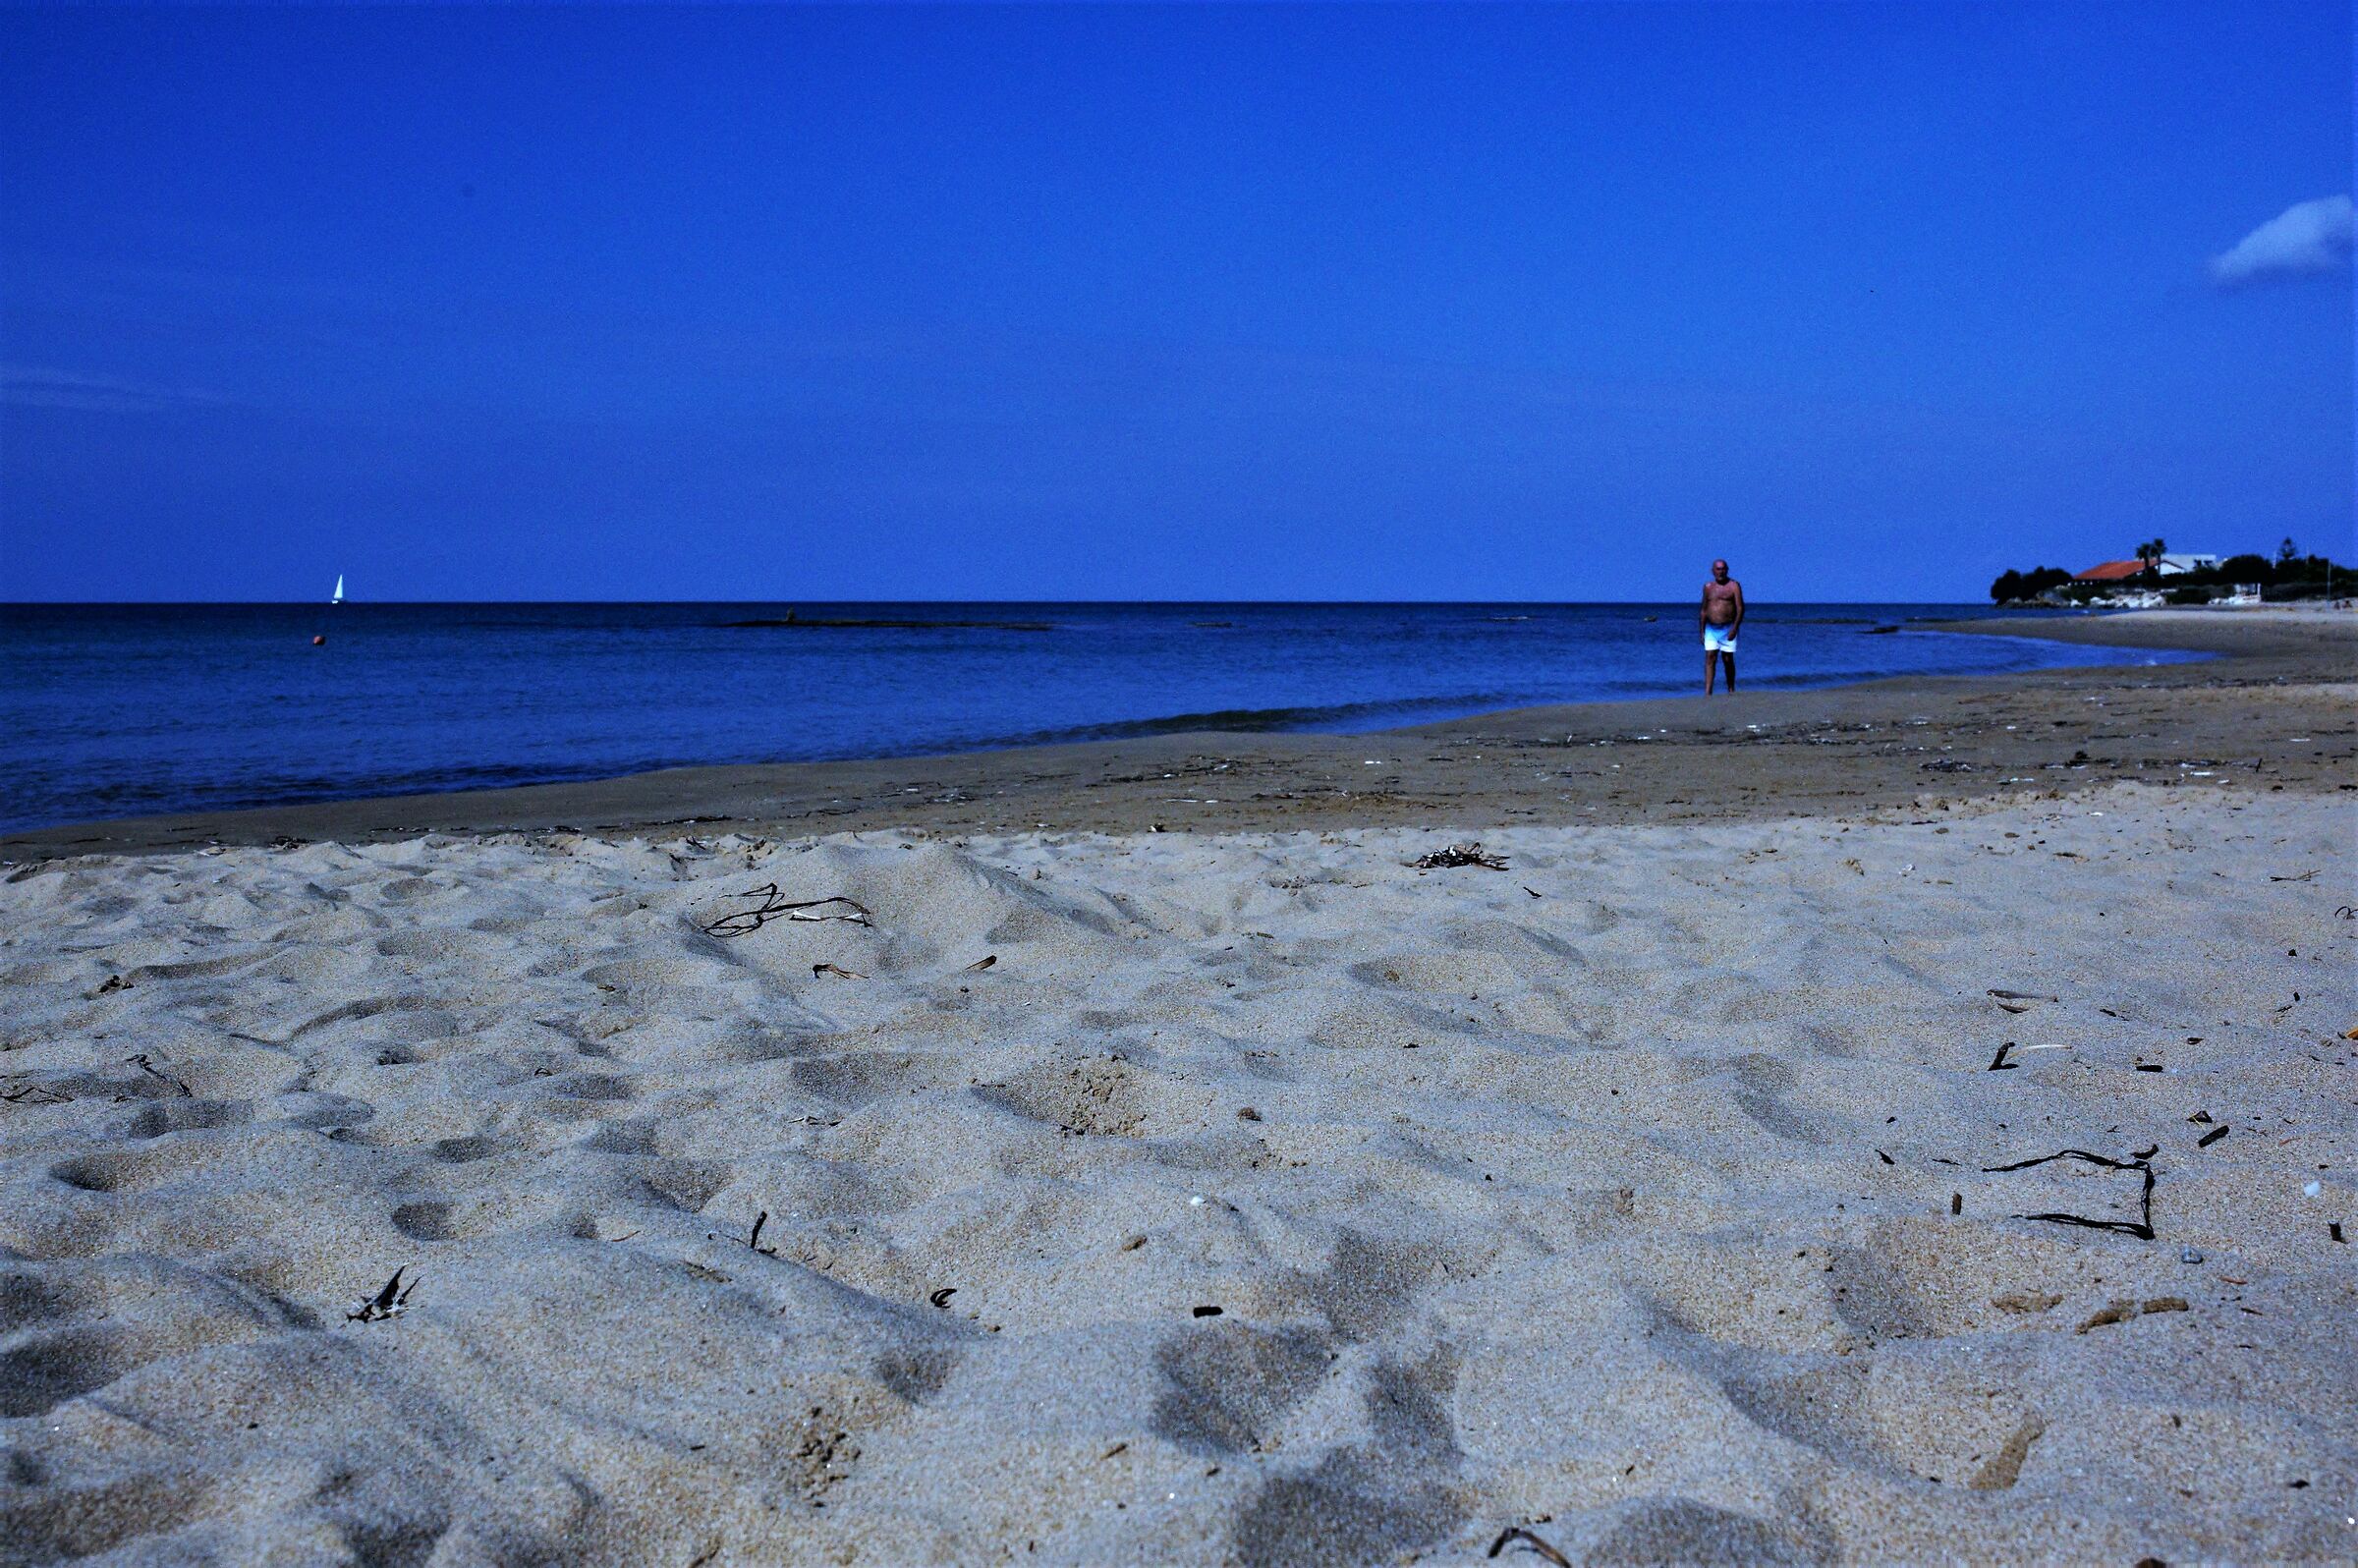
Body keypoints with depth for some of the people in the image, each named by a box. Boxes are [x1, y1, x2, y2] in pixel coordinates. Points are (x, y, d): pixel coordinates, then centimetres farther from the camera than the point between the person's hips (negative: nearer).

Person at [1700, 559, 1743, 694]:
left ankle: (1731, 691, 17)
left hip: (1727, 629, -3)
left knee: (1728, 660, 3)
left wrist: (1734, 628, -17)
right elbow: (1703, 610, 15)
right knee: (1710, 658, -7)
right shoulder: (1708, 587, 11)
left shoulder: (1734, 585, -1)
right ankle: (1707, 693, -12)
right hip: (1711, 629, 3)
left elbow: (1740, 608, -7)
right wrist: (1702, 631, 11)